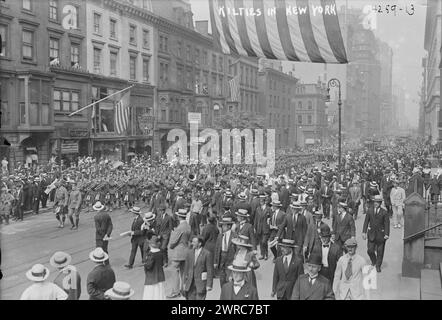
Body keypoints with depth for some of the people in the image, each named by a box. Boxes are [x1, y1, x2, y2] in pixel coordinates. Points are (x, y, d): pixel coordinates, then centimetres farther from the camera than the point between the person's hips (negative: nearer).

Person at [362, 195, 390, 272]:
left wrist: (386, 234, -13)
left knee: (380, 251, 6)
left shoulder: (384, 213, -4)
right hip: (371, 234, 2)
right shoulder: (370, 212, 3)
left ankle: (378, 266, 22)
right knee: (370, 250, 0)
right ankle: (373, 261, 29)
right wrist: (364, 232, -3)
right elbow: (366, 222, 4)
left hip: (380, 235, -2)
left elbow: (387, 224, -6)